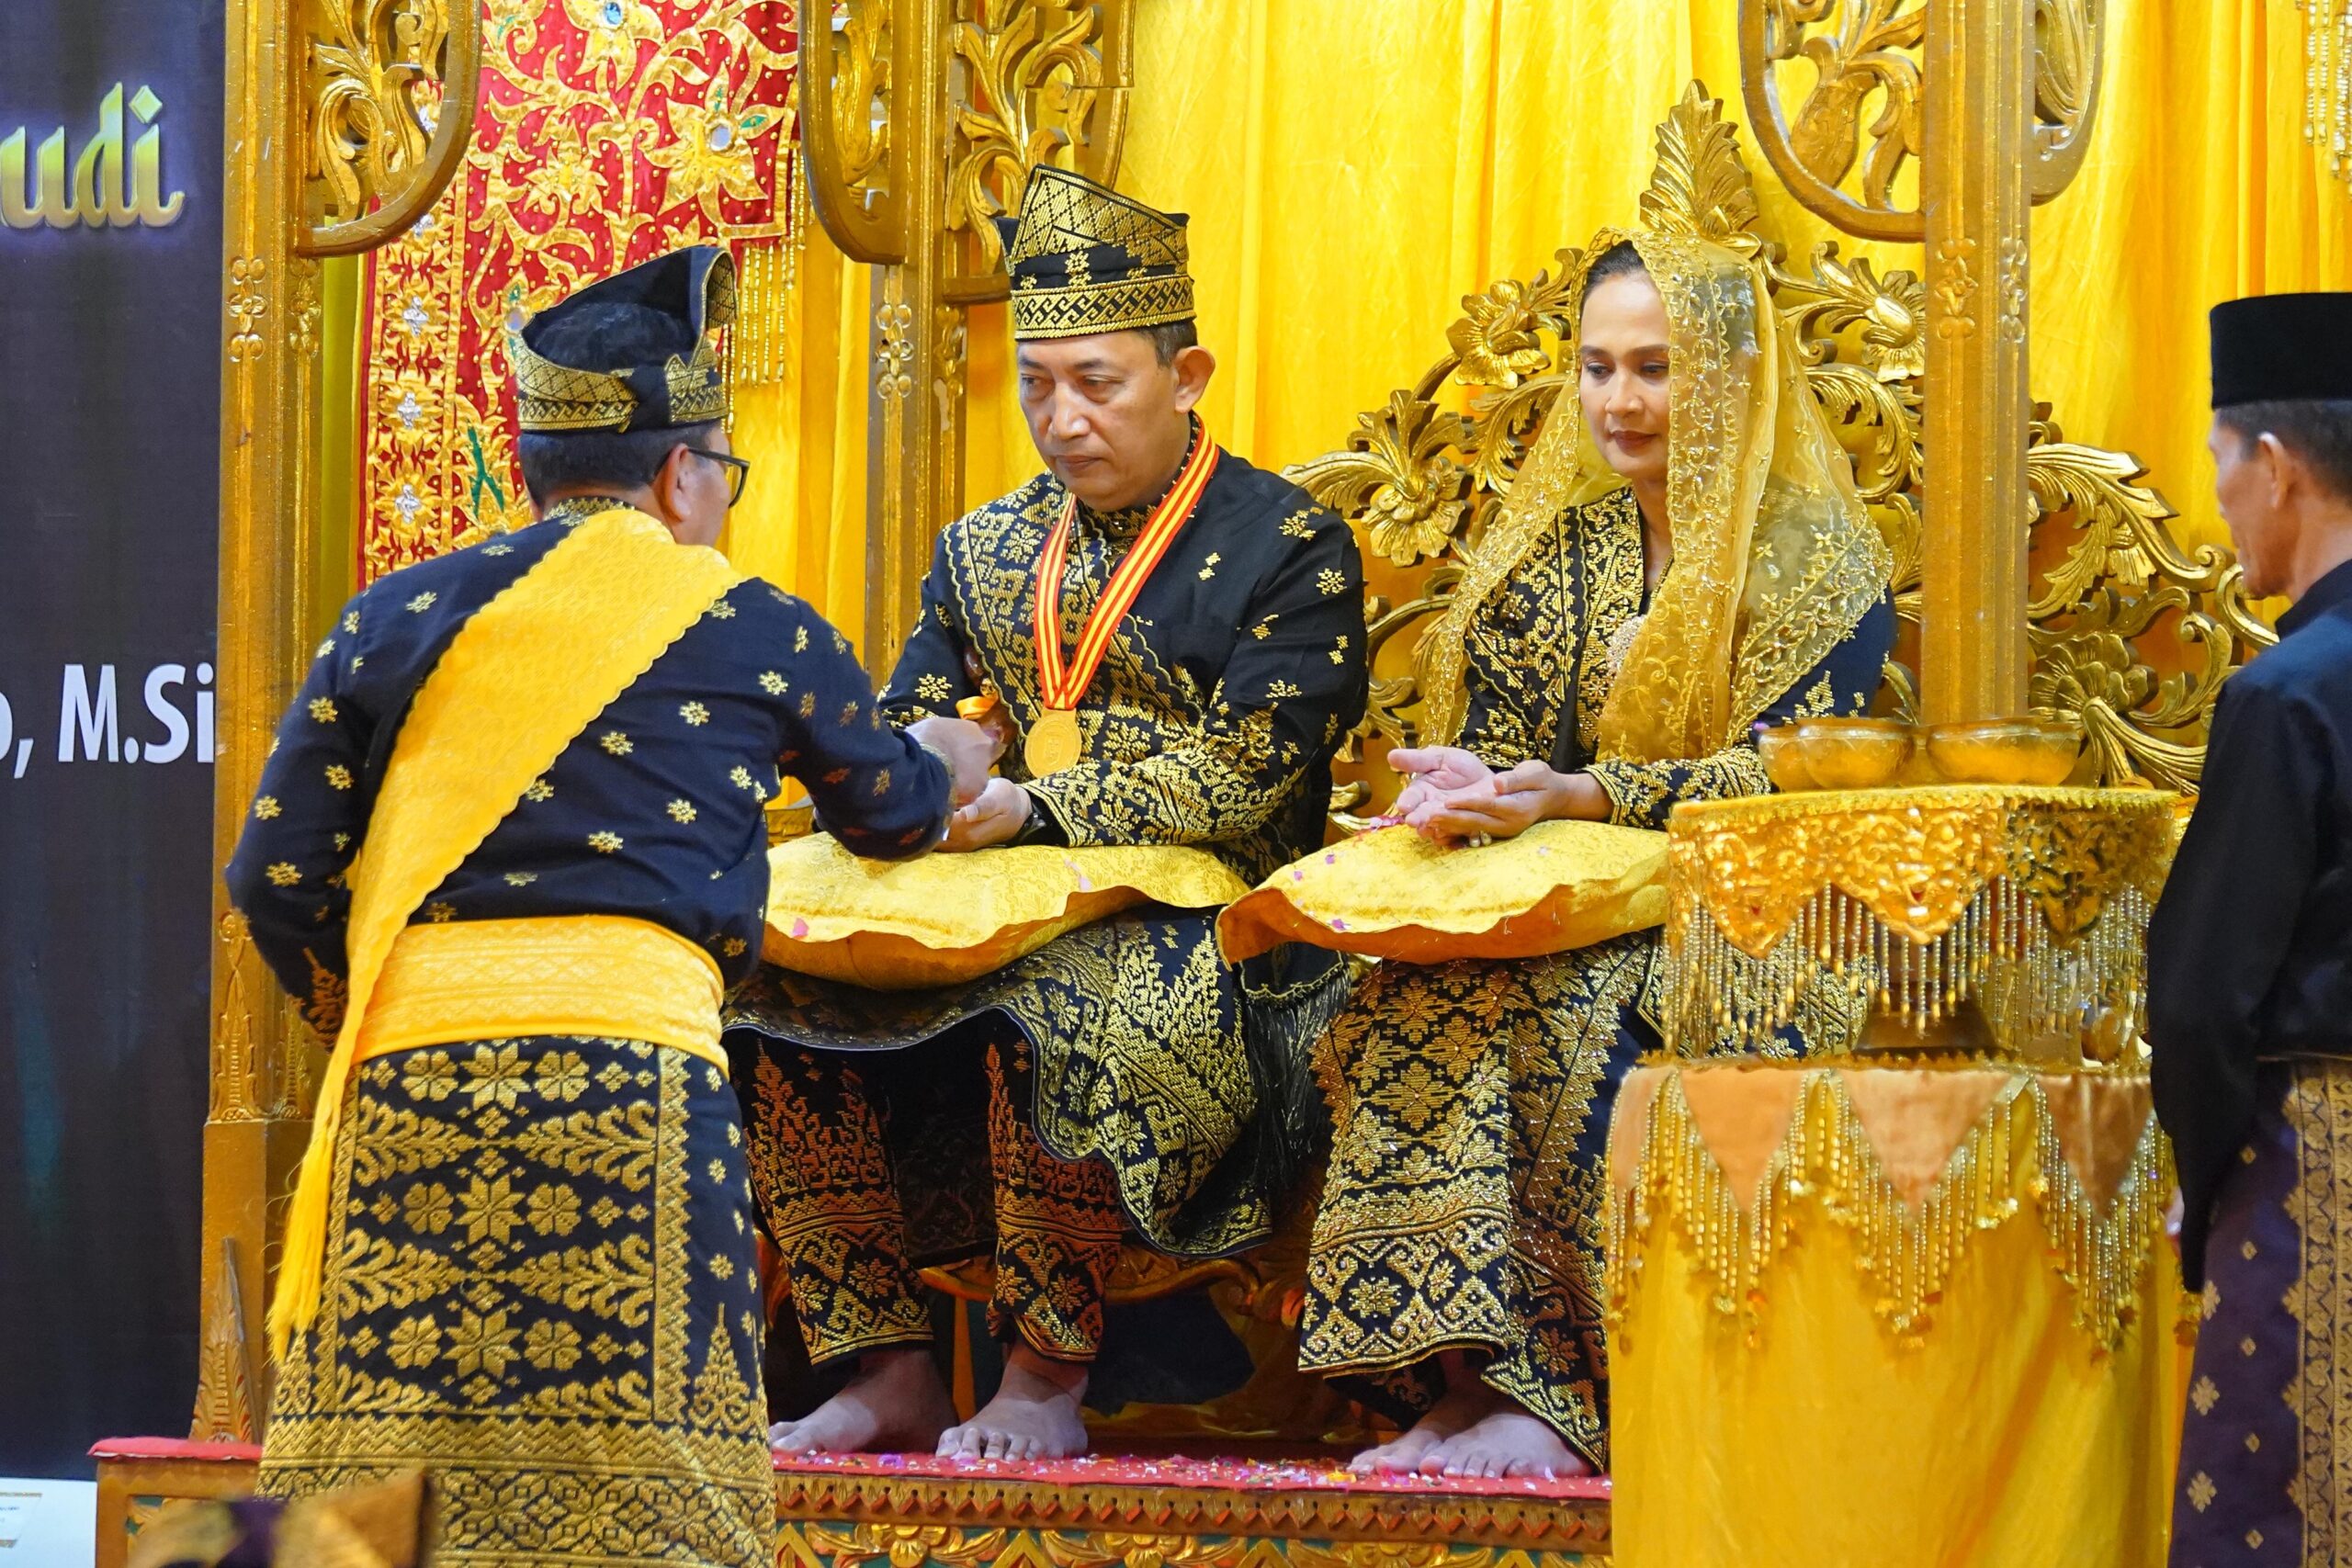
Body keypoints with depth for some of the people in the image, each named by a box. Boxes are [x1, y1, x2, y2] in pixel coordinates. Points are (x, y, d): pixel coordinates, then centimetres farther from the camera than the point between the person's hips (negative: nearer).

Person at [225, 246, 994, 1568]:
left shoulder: (401, 618, 13)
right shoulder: (755, 635, 10)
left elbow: (282, 876, 10)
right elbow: (889, 811, 29)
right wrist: (945, 765, 52)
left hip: (408, 1075, 2)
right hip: (633, 1060, -2)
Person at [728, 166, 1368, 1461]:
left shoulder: (1287, 547, -2)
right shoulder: (987, 552, 17)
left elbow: (1242, 776, -13)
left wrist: (1032, 809, -23)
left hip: (1208, 925, -6)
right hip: (1027, 915, 6)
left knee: (1051, 1018, -38)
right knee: (777, 998, -17)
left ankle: (1045, 1381, -21)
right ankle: (888, 1377, -11)